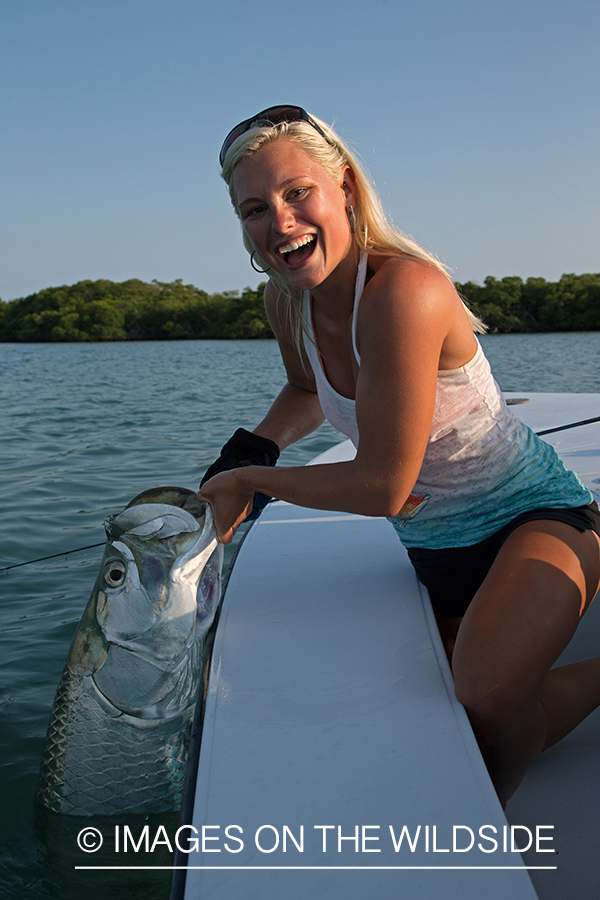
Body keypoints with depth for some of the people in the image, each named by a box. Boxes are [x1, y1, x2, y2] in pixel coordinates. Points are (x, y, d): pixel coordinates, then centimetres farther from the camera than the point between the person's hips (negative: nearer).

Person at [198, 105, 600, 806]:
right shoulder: (285, 299, -7)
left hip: (533, 517, -7)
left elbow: (382, 487, -29)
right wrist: (246, 451, -3)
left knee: (487, 705, -32)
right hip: (434, 553, 7)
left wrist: (250, 481, -15)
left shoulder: (403, 289, -31)